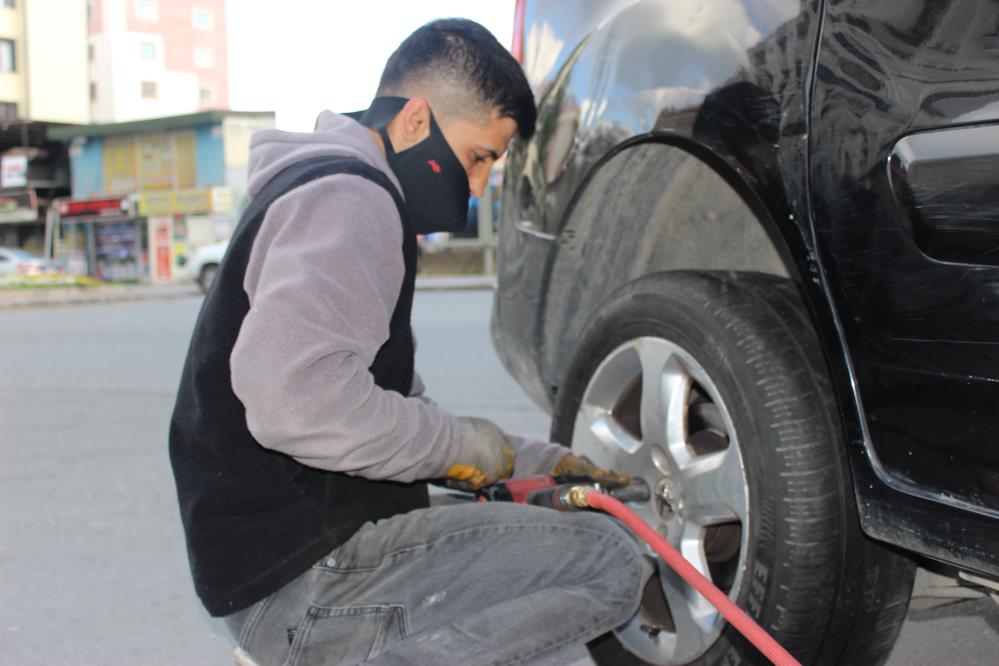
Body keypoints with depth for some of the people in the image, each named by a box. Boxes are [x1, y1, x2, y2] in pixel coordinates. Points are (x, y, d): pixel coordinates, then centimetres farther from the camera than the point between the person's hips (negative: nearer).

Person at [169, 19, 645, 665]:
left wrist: (540, 464, 16)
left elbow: (396, 408, 24)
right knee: (608, 562, -15)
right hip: (299, 576, -10)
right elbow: (292, 398, -32)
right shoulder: (347, 197, -14)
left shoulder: (331, 190, 21)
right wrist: (459, 443, -16)